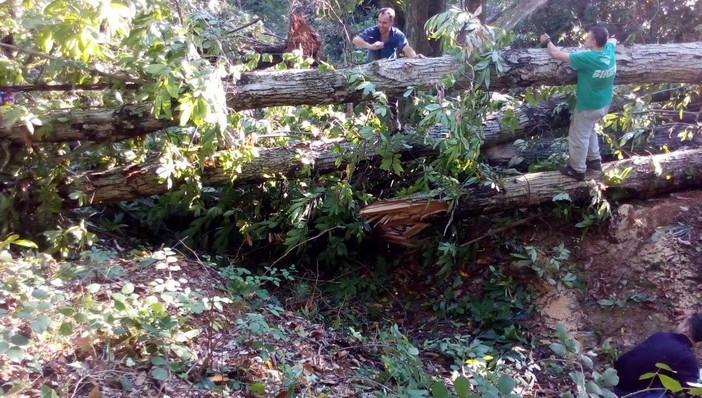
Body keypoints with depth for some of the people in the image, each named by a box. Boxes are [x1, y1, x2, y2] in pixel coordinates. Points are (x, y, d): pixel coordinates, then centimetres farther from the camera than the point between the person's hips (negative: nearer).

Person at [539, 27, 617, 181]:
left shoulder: (587, 58, -31)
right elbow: (613, 39, 19)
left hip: (589, 107, -8)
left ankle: (577, 170, 26)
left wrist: (547, 42, -9)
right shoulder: (609, 50, -10)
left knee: (579, 137, 12)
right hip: (604, 104, 8)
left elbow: (558, 55, -22)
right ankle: (595, 160, 41)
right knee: (588, 131, 29)